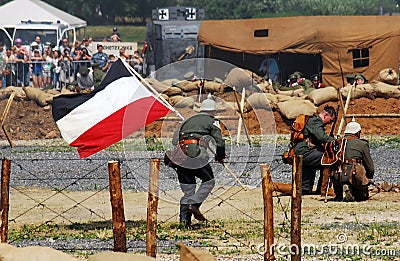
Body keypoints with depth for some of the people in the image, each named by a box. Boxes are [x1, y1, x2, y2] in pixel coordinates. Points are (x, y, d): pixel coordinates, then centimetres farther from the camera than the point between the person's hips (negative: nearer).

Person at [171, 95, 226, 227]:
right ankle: (194, 204, -9)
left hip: (181, 156, 5)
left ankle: (184, 218, 0)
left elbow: (174, 140, 18)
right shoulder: (212, 122, 12)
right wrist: (220, 157, 19)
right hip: (198, 155, -5)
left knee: (188, 190, 11)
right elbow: (219, 142, 3)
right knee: (209, 181, 12)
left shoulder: (188, 121, 26)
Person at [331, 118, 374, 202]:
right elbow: (370, 167, 7)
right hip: (355, 176, -3)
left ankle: (339, 195, 3)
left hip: (337, 178, 3)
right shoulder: (362, 144, 7)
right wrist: (369, 179, 27)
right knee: (363, 196, 19)